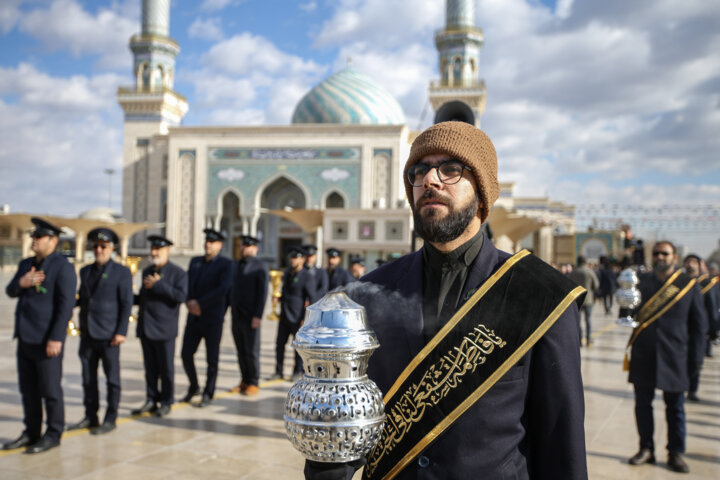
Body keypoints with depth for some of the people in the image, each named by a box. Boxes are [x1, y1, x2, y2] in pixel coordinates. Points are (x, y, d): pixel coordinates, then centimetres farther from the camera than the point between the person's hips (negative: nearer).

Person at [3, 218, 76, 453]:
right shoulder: (26, 264, 15)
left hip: (47, 339, -8)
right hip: (25, 337, 8)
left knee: (50, 390, 1)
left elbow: (66, 304, -15)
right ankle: (31, 432, 26)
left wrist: (56, 338, -20)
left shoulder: (62, 267, -11)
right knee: (28, 389, 14)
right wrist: (21, 283, -8)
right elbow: (10, 292, 16)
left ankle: (53, 435, 12)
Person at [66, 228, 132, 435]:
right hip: (87, 333, 6)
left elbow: (126, 304, -6)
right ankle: (90, 416, 22)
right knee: (88, 378, 11)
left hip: (108, 336, -5)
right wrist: (74, 299, 1)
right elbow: (82, 298, 22)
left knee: (112, 379, 2)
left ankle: (110, 419, 11)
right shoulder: (85, 271, 14)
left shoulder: (122, 272, -2)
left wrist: (121, 332, -11)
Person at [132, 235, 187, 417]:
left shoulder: (178, 273, -4)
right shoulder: (147, 272, 17)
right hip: (145, 327, 6)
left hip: (164, 329, -6)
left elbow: (181, 295, -18)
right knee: (150, 368, 10)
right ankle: (151, 400, 19)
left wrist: (158, 285, -19)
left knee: (166, 368, 2)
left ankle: (166, 403, 13)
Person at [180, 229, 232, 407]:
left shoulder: (226, 264, -5)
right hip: (194, 317, 5)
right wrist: (189, 302, -10)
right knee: (186, 354, 4)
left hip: (213, 318, -5)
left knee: (212, 358, 3)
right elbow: (187, 284, 9)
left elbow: (222, 289, -16)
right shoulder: (195, 262, 12)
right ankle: (193, 387, 26)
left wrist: (200, 303, -17)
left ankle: (208, 394, 16)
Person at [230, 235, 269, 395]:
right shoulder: (236, 265, 15)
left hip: (250, 316, -6)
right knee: (241, 351, 9)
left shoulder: (260, 266, -6)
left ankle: (254, 384, 8)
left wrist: (258, 316, -17)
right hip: (236, 315, 6)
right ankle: (244, 381, 18)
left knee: (252, 351, -2)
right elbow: (232, 289, 18)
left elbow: (263, 292, -12)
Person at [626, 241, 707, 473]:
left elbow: (699, 323, 4)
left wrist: (694, 356, 0)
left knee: (675, 407, 9)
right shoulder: (640, 281, 4)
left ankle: (676, 453, 22)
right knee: (643, 404, 9)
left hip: (674, 356, -1)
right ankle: (646, 449, 22)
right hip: (643, 356, 1)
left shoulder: (688, 285, 1)